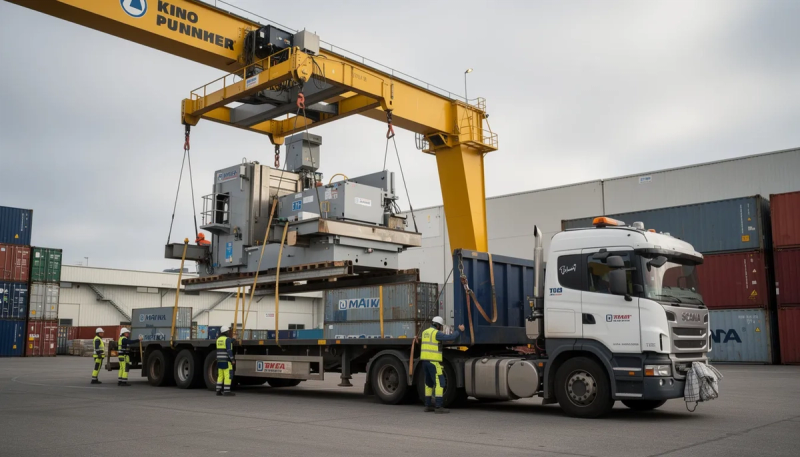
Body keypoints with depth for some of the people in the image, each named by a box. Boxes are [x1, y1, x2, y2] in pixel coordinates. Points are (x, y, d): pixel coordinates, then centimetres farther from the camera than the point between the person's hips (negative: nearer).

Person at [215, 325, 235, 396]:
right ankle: (226, 391, -8)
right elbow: (229, 350, -19)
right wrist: (232, 360, -16)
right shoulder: (228, 339, -13)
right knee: (228, 376, -6)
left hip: (219, 361, 8)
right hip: (226, 361, -8)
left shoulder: (218, 339, 11)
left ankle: (218, 391, 11)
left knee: (220, 376, 11)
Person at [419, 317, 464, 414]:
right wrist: (459, 330, -2)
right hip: (433, 361, -9)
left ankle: (428, 406, 17)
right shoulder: (436, 333, -11)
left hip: (425, 360, 9)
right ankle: (439, 407, -12)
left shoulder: (425, 332, 15)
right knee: (439, 383, -7)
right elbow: (451, 338, -16)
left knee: (429, 383, 16)